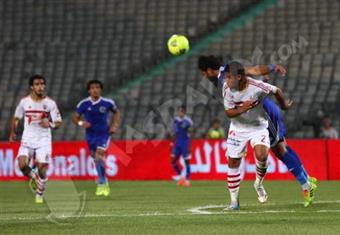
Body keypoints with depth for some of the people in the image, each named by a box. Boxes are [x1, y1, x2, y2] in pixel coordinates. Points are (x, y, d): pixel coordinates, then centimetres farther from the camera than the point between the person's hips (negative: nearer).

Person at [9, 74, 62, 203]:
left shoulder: (50, 103, -5)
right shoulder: (24, 101, -1)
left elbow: (58, 123, -3)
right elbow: (16, 118, 15)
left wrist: (50, 124, -23)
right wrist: (13, 133, 9)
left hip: (44, 140, -1)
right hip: (27, 139, 1)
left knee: (42, 169, -8)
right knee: (22, 165, -18)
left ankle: (40, 193, 18)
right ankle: (33, 177, 16)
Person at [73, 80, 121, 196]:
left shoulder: (108, 103, -10)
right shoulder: (83, 104, -9)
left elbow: (116, 112, 10)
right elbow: (75, 118, -1)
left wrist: (115, 125, -2)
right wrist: (81, 123, -22)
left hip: (104, 134, -3)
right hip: (91, 135, 3)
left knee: (99, 155, -23)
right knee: (97, 159, 10)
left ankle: (101, 183, -11)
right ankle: (104, 183, 31)